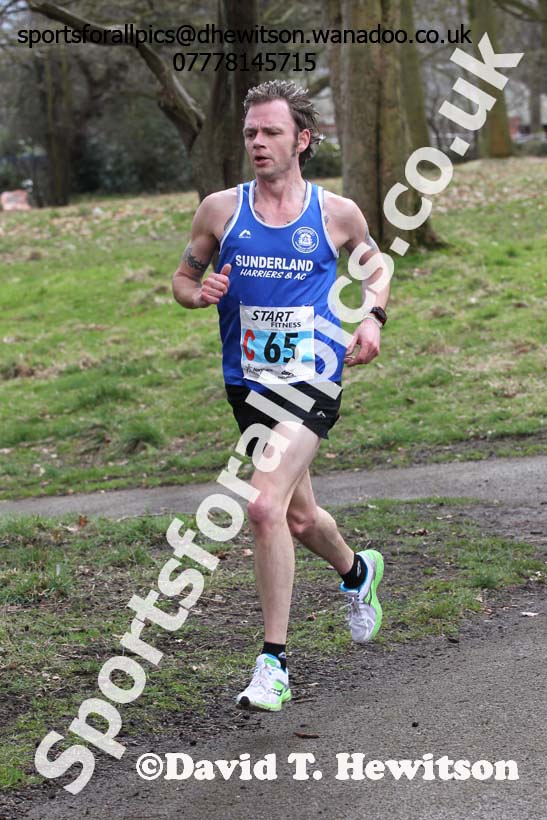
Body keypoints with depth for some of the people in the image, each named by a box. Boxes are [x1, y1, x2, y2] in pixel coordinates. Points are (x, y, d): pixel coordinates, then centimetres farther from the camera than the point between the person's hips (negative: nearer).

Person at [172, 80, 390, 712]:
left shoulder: (337, 213, 0)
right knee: (298, 517, 18)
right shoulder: (220, 210, 1)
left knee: (266, 506, -22)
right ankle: (356, 572, 53)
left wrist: (374, 317, 1)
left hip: (312, 378, -4)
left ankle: (273, 664, -13)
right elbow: (183, 277, 13)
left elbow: (374, 262, 19)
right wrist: (201, 292, -10)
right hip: (248, 382, 4)